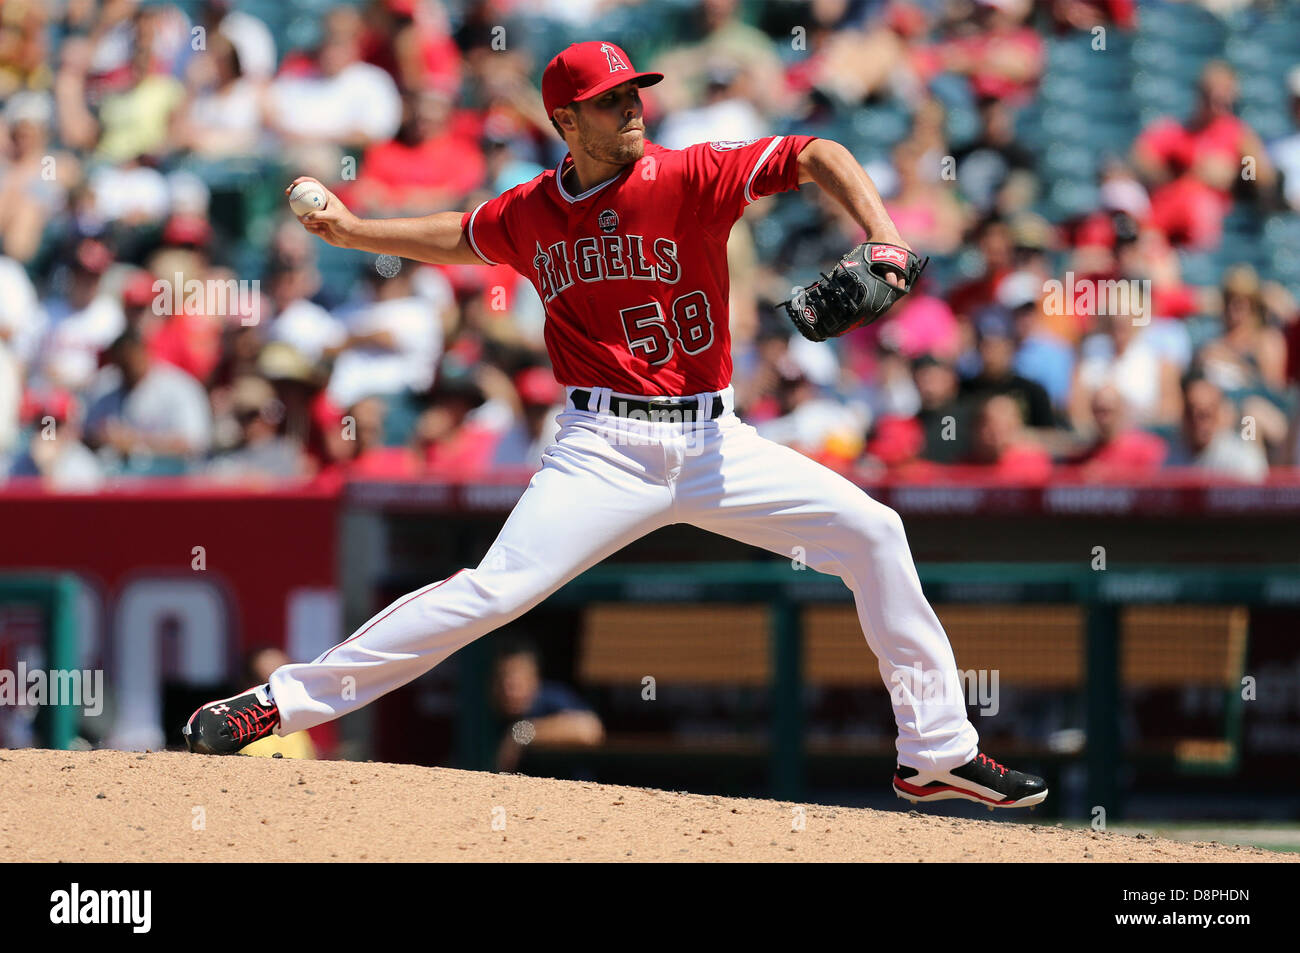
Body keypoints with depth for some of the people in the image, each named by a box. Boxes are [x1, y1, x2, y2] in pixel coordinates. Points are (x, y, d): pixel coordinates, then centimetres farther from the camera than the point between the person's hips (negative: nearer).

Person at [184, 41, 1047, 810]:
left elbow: (815, 156, -14)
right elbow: (457, 238, 26)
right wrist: (353, 231, 17)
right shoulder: (529, 214, 4)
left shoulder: (691, 178, -6)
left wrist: (883, 238, -28)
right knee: (494, 590, -17)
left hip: (714, 444, 1)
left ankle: (938, 753, 3)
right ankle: (284, 700, -12)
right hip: (606, 450, -1)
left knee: (873, 534, -8)